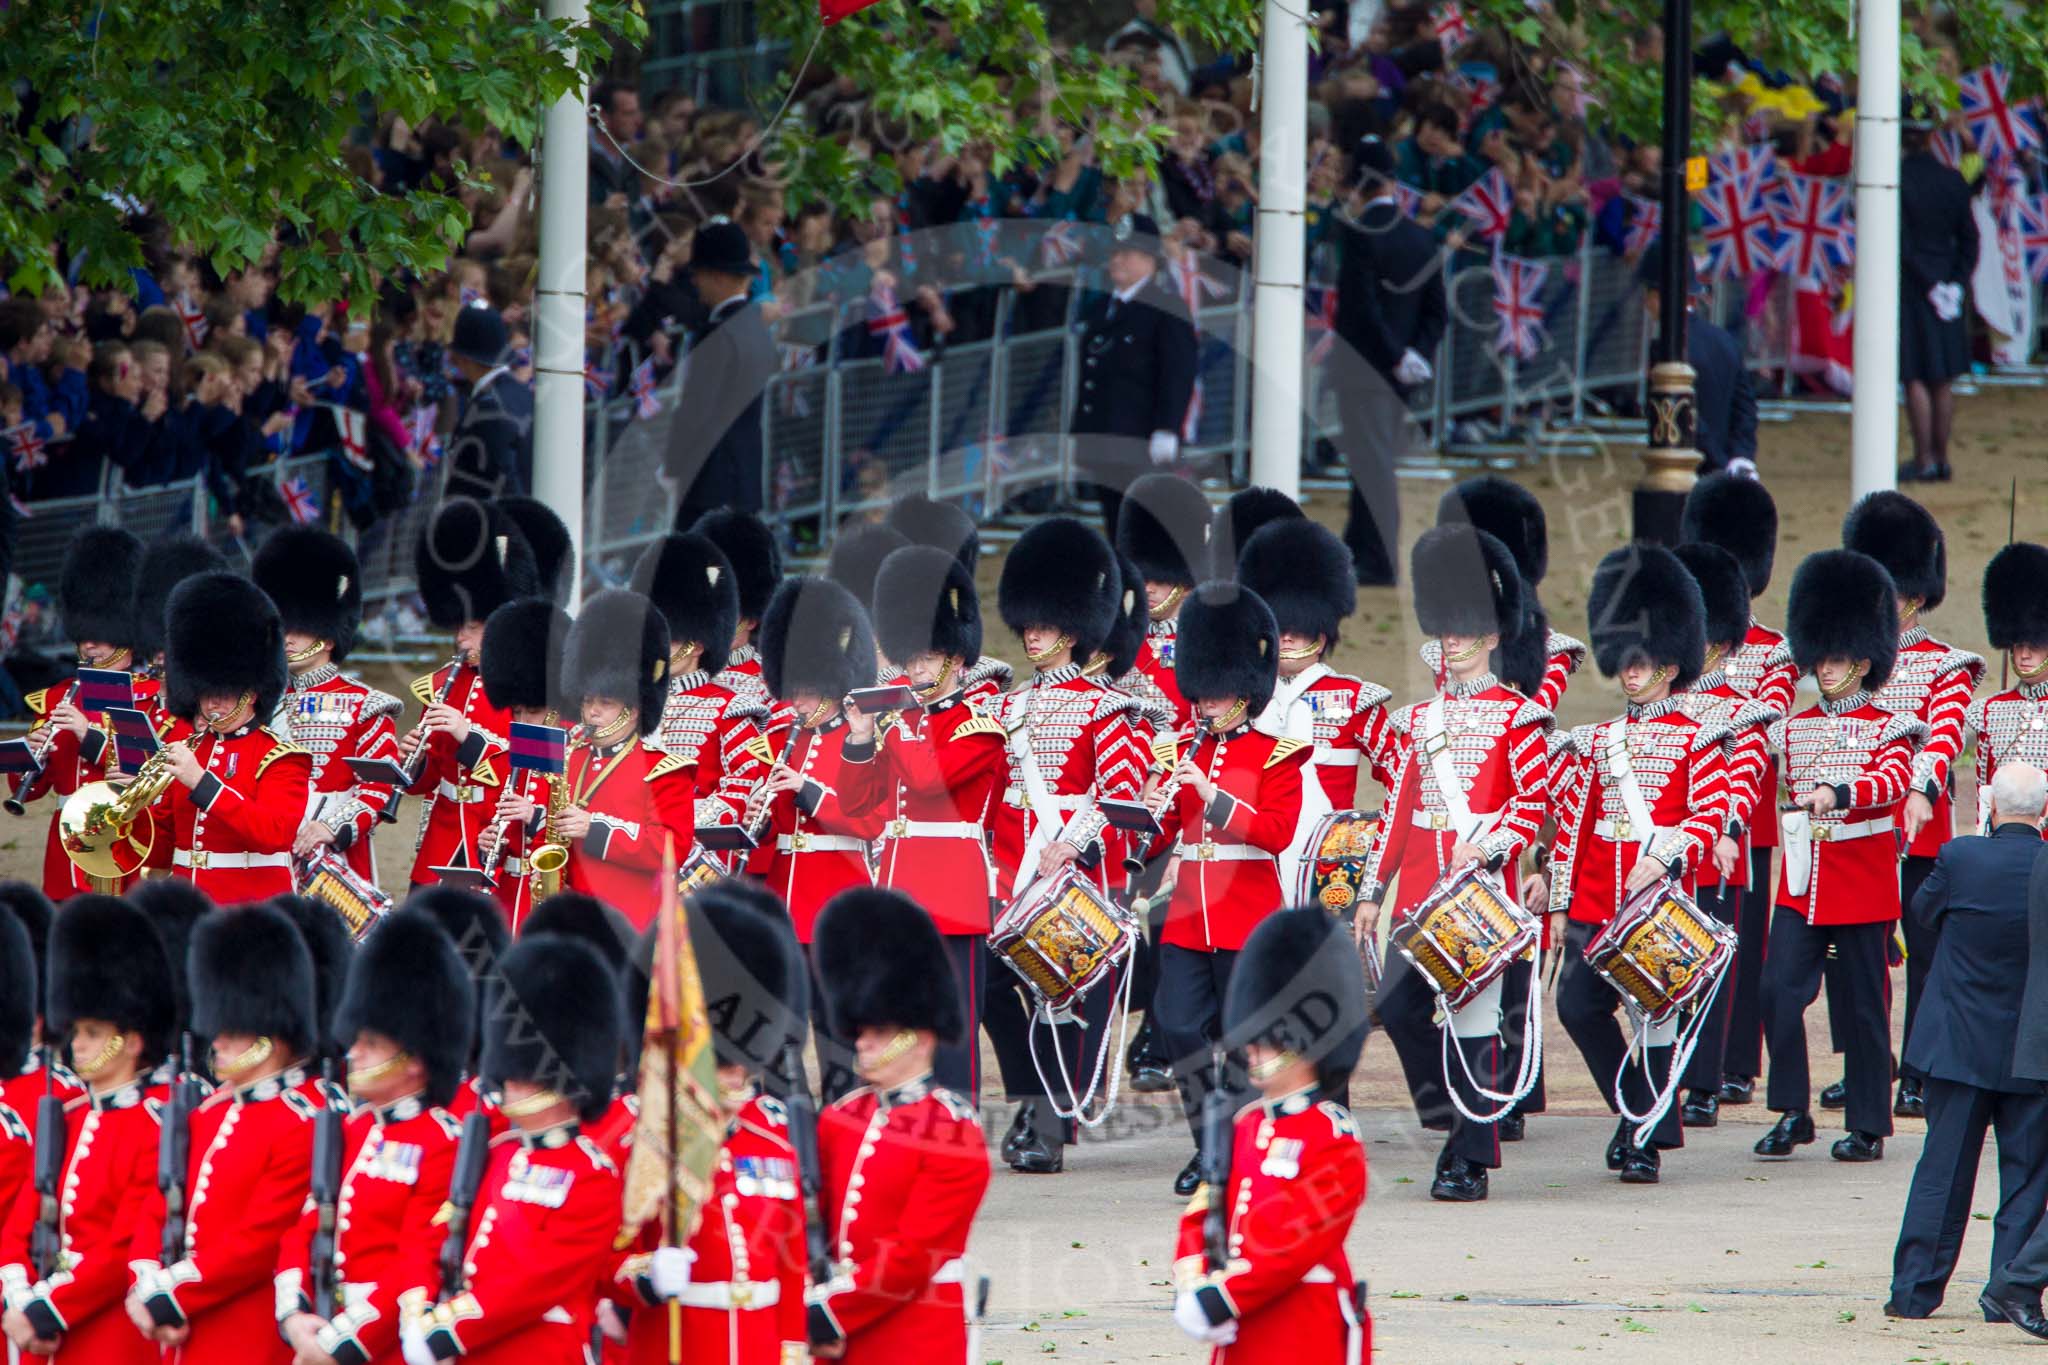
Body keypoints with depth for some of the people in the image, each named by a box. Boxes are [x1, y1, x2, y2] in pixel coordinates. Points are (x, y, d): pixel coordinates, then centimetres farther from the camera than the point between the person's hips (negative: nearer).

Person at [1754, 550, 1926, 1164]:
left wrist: (1838, 794, -37)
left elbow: (1895, 780, -22)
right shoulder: (1793, 729, 11)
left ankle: (1868, 1126, 10)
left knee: (1863, 1003, 2)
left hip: (1862, 880, -4)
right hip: (1802, 882, 4)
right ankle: (1792, 1114, -2)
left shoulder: (1886, 729, -4)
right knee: (1779, 990, -10)